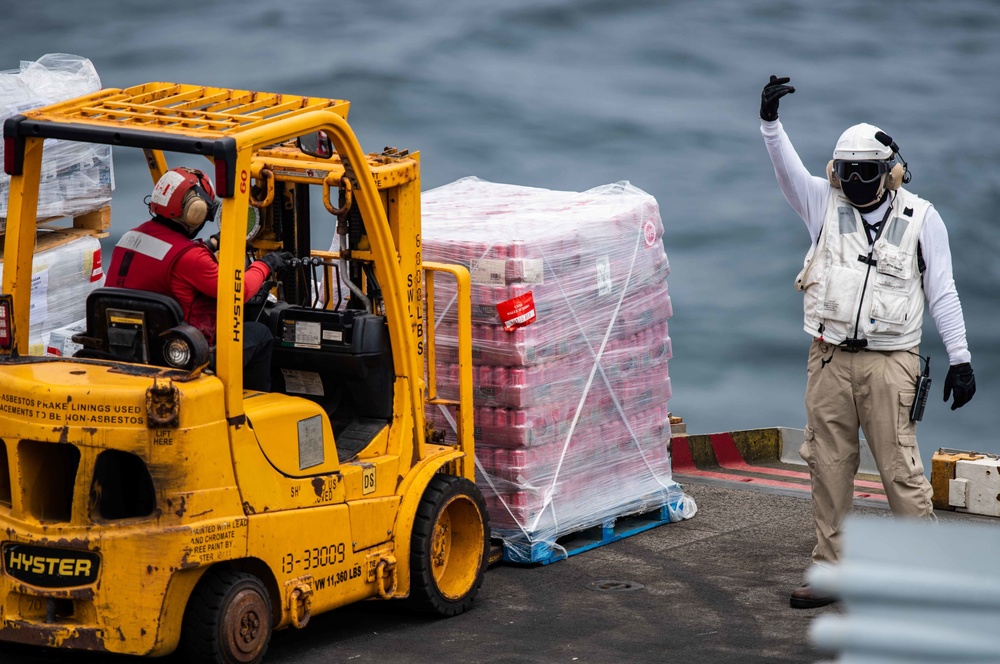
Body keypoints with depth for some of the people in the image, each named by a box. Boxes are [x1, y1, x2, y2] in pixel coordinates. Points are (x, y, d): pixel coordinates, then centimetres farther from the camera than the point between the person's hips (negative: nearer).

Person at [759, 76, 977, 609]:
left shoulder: (920, 218, 2)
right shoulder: (825, 204, 7)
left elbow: (942, 293, 5)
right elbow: (788, 168, -10)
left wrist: (960, 359, 2)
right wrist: (769, 121, -28)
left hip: (889, 363, -3)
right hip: (830, 360, 3)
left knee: (901, 469, -6)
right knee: (828, 467, 7)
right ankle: (831, 570, 16)